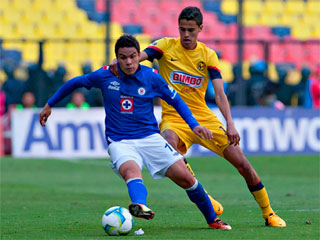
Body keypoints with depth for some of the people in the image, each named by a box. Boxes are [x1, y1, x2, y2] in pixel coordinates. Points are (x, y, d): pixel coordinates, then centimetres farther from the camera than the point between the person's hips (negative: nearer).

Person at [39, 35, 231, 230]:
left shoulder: (151, 77, -2)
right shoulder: (105, 75, -4)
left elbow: (176, 100, 10)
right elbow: (75, 83, 13)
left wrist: (194, 125, -3)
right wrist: (49, 105, 19)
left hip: (150, 137, 2)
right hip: (119, 140, -2)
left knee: (184, 177, -9)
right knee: (131, 170, -36)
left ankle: (213, 219, 11)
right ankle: (140, 206, -67)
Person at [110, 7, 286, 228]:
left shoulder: (208, 55, 2)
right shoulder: (166, 46, -2)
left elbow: (219, 93, -6)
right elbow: (138, 56, -19)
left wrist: (230, 123, -20)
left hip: (203, 118, 2)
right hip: (173, 118, -2)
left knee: (243, 164, -3)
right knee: (169, 145, -38)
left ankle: (269, 214, 16)